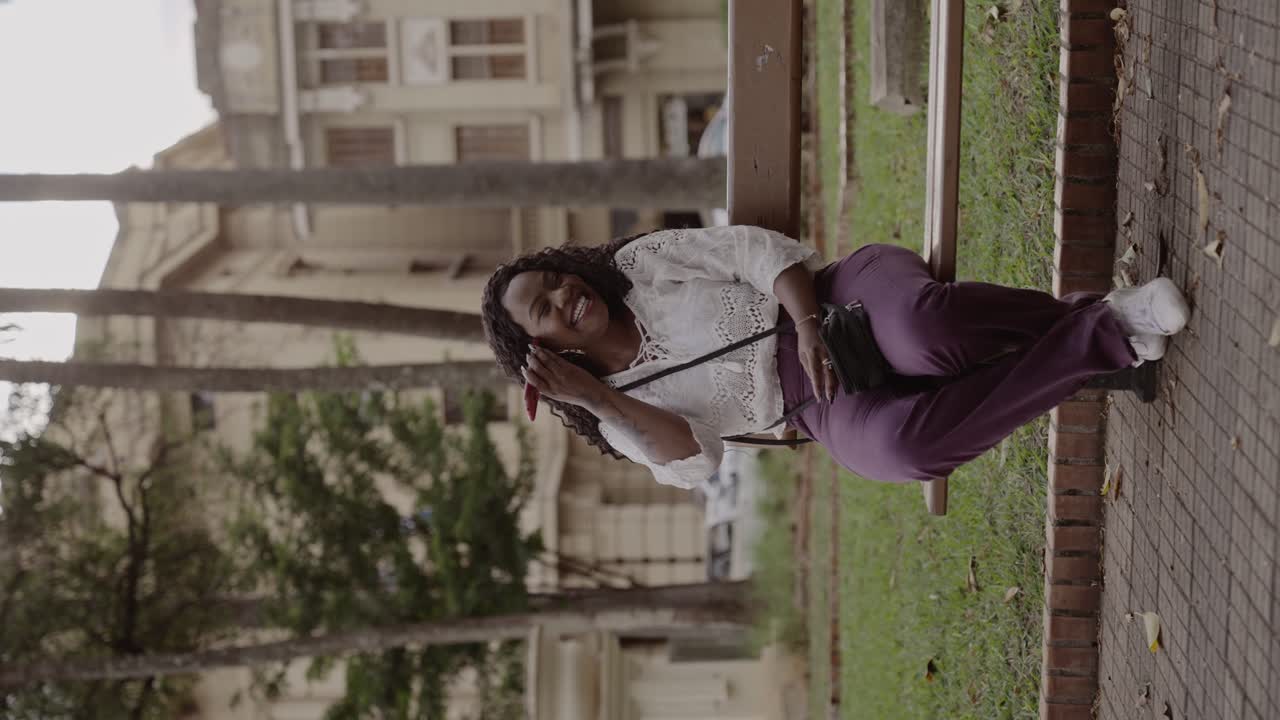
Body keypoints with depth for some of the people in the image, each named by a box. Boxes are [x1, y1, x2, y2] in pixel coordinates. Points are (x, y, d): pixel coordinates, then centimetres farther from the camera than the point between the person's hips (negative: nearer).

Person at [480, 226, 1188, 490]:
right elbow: (692, 462, -7)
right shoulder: (621, 411, 7)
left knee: (925, 330, -39)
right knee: (901, 446, -36)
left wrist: (808, 326, -18)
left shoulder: (641, 262, 6)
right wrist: (593, 400, -17)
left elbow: (756, 250, -1)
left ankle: (1087, 312, -14)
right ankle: (1100, 336, -25)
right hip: (828, 404, 0)